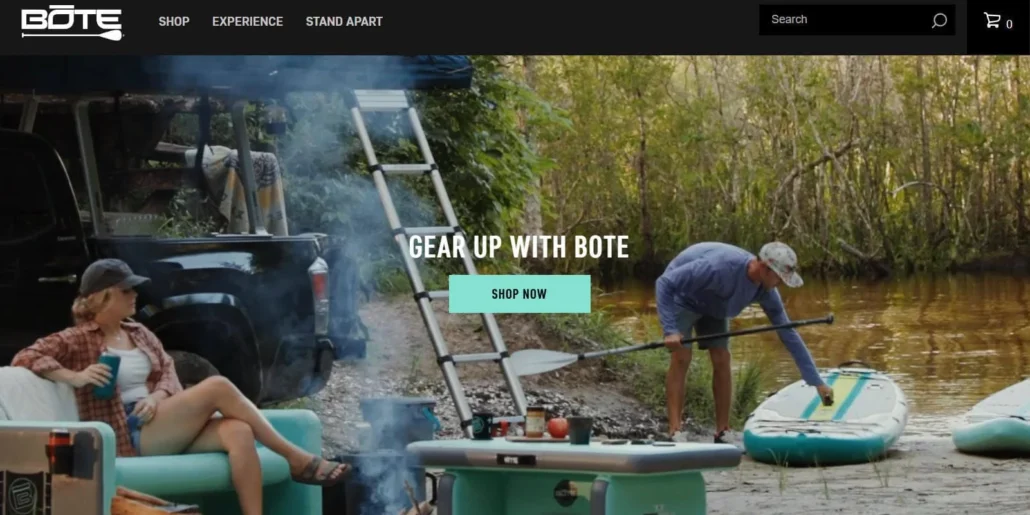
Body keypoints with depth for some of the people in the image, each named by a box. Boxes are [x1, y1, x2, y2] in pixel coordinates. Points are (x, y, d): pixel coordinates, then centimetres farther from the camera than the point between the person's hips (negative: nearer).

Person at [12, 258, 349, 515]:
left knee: (238, 431, -26)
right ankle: (297, 460, -17)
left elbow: (169, 375, 15)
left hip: (164, 429, 7)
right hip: (129, 436, -7)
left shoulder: (141, 334, 21)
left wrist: (158, 396, -10)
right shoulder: (77, 340, 2)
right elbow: (23, 359, -6)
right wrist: (75, 377, -20)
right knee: (217, 387, -24)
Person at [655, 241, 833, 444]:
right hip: (681, 296, -6)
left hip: (713, 306, 6)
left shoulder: (765, 292, -20)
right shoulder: (720, 267, -41)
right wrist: (670, 330, -43)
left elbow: (788, 334, -11)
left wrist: (817, 382, -11)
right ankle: (675, 433, -18)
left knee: (721, 360, -4)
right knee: (681, 358, -17)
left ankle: (723, 434, 2)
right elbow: (664, 283, -36)